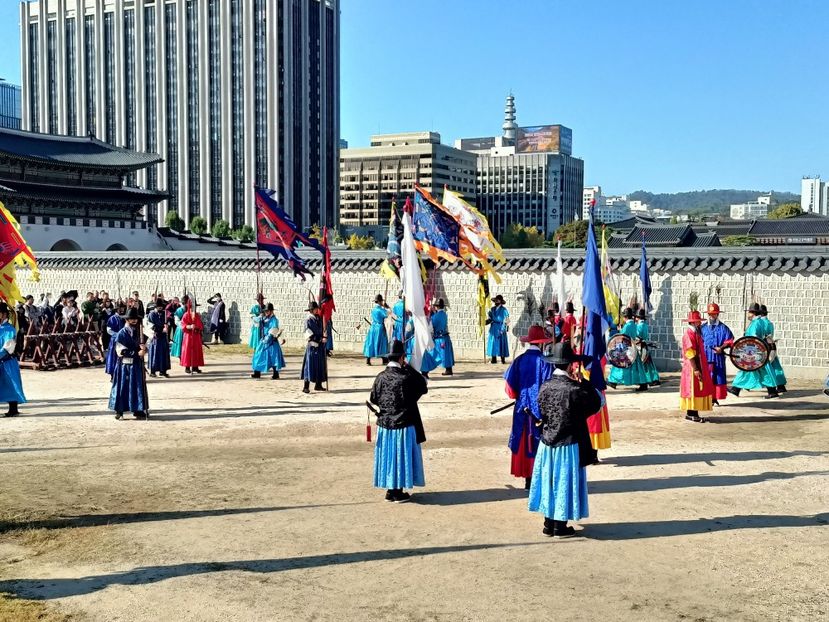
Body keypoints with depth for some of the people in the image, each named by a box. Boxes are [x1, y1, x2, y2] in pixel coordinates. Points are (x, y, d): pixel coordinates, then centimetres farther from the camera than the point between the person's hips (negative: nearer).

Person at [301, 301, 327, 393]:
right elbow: (309, 335, -14)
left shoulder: (319, 318, 11)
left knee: (320, 365, 10)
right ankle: (305, 387, -6)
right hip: (312, 345, -7)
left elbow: (322, 330, 21)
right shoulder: (308, 320, -10)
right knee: (310, 365, -8)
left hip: (320, 346, 7)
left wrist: (324, 337, 2)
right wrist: (320, 339, -16)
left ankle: (318, 385, 20)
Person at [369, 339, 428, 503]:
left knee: (388, 455, 14)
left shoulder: (381, 377, -4)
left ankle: (390, 490, 22)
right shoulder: (407, 376, -16)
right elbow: (423, 387, 0)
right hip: (404, 425, -4)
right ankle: (398, 492, 11)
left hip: (384, 425, 4)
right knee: (402, 456, 6)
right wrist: (409, 368, 1)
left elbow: (373, 399, 6)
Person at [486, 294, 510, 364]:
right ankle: (493, 359, 10)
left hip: (500, 329, -5)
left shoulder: (504, 310, -6)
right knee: (493, 343, 4)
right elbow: (489, 319, 9)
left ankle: (503, 359, 5)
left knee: (501, 343, -2)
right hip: (493, 329, 5)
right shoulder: (492, 309, 9)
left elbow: (506, 321, -8)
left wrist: (502, 330, -14)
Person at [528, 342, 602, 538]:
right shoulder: (575, 389, -20)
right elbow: (596, 403, -7)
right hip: (569, 445, -5)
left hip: (547, 444, 5)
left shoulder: (545, 387, -5)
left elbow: (541, 413, 5)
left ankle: (549, 524, 23)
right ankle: (560, 527, 14)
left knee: (550, 480, 15)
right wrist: (585, 382, 0)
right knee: (565, 482, 6)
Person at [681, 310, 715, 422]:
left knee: (698, 389, 10)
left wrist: (706, 366, 21)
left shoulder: (696, 333, 15)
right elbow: (690, 354, -20)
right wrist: (695, 369, -23)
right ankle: (691, 414, -1)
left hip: (699, 366, 10)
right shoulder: (688, 334, -15)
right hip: (693, 368, -10)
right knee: (693, 389, -6)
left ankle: (693, 413, 14)